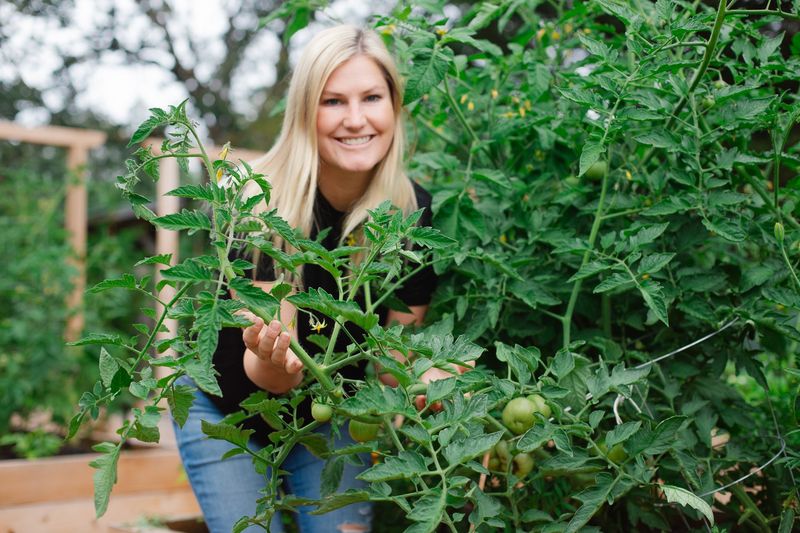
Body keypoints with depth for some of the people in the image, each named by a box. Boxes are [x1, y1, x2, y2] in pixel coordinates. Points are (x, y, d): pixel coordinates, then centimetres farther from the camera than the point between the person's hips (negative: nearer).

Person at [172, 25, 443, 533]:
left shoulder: (414, 209, -18)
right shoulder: (257, 201, -28)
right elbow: (273, 377, -30)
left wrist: (430, 378, -34)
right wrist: (272, 362, -53)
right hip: (228, 410, -2)